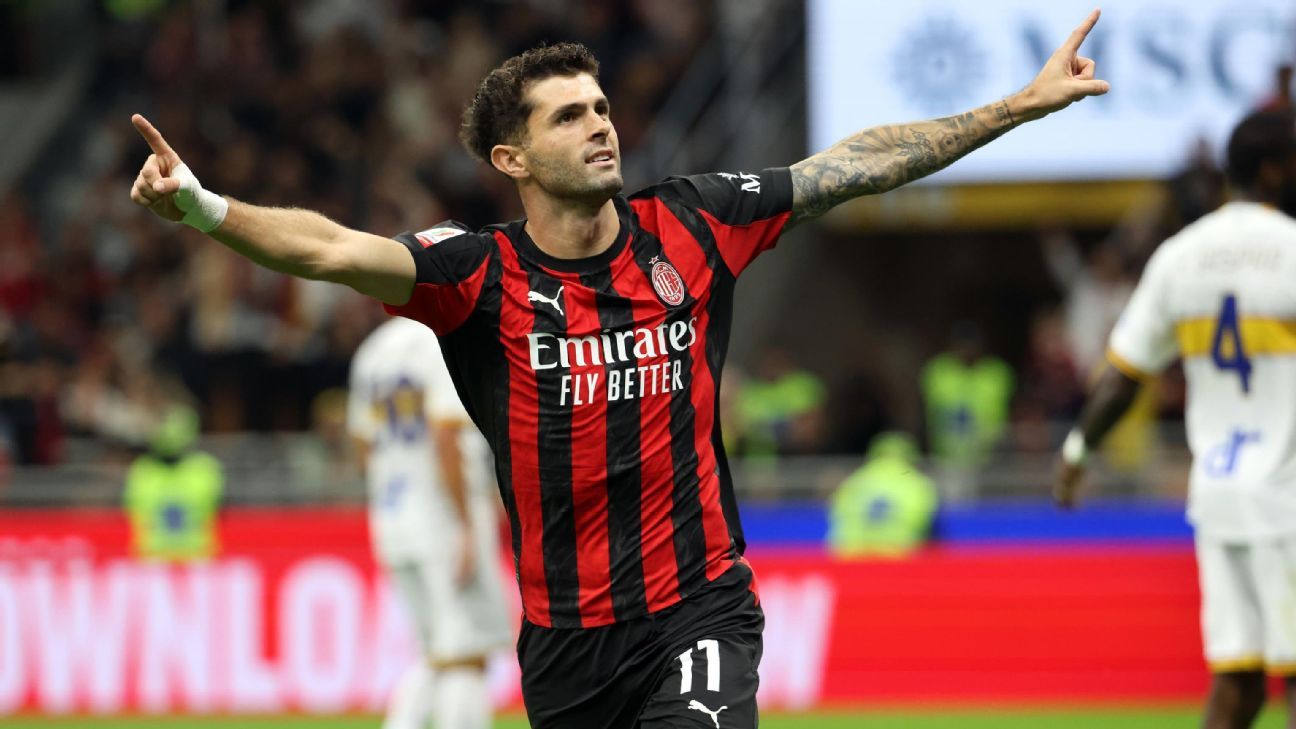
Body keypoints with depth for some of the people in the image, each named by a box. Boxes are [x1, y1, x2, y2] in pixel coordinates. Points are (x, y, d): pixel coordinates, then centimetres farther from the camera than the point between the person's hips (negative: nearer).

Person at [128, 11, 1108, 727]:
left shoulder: (689, 229, 1)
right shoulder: (483, 274, -7)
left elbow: (852, 168, 8)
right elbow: (333, 250, -23)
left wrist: (1022, 105, 10)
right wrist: (204, 209, -41)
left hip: (698, 605, 0)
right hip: (566, 633, 1)